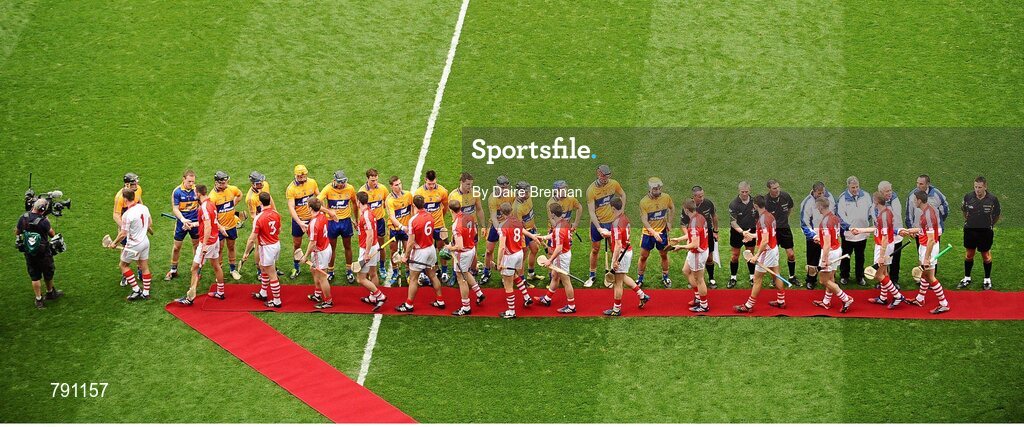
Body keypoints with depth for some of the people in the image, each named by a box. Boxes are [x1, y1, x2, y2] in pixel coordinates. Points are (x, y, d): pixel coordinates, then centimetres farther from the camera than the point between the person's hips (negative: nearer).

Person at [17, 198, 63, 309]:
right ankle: (50, 292, 42)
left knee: (35, 277, 15)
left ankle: (38, 299, 19)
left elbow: (17, 232, 1)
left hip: (29, 254, 4)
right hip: (43, 254, -4)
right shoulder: (43, 221, -26)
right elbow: (52, 234, -11)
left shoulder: (23, 218, -13)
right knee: (48, 274, 22)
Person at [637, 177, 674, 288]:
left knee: (664, 255, 13)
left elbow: (672, 208, 13)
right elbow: (644, 220, -19)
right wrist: (654, 233, -31)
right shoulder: (644, 202, -18)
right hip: (648, 233, -2)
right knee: (643, 256, 4)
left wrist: (669, 222, 2)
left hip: (662, 231, 2)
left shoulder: (666, 198, -9)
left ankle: (665, 278, 29)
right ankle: (639, 279, 18)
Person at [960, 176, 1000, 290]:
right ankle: (967, 279, 24)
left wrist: (990, 225, 7)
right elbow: (964, 210, 13)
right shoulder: (968, 197, -6)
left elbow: (997, 214, 5)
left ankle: (987, 280, 21)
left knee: (986, 255, 7)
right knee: (969, 254, 11)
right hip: (970, 230, 2)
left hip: (986, 231, -2)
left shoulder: (992, 199, -11)